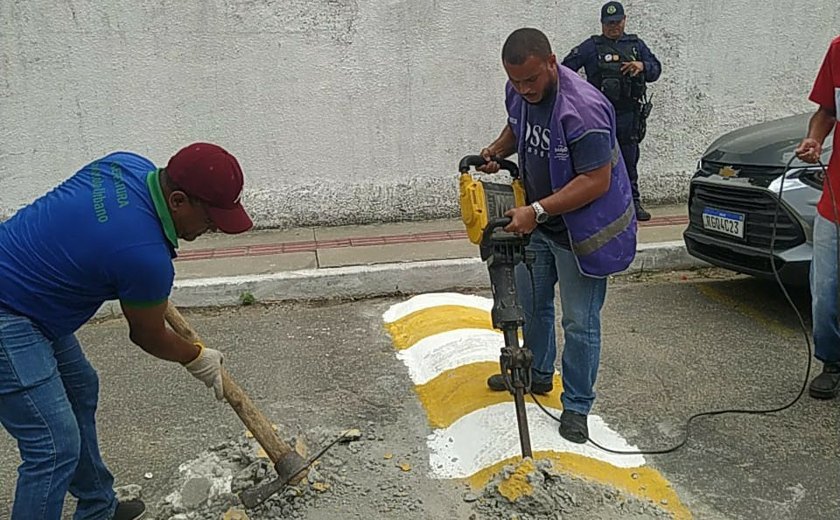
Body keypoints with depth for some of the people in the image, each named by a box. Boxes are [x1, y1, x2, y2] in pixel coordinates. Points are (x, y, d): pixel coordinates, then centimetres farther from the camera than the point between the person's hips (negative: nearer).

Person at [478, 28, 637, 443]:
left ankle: (576, 407, 16)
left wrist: (537, 211, -33)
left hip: (581, 228, -8)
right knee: (530, 303, 21)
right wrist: (495, 151, -4)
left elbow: (596, 181, -30)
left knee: (579, 322, 0)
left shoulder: (583, 109, -31)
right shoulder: (518, 92, -5)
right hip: (536, 222, 8)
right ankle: (537, 374, 42)